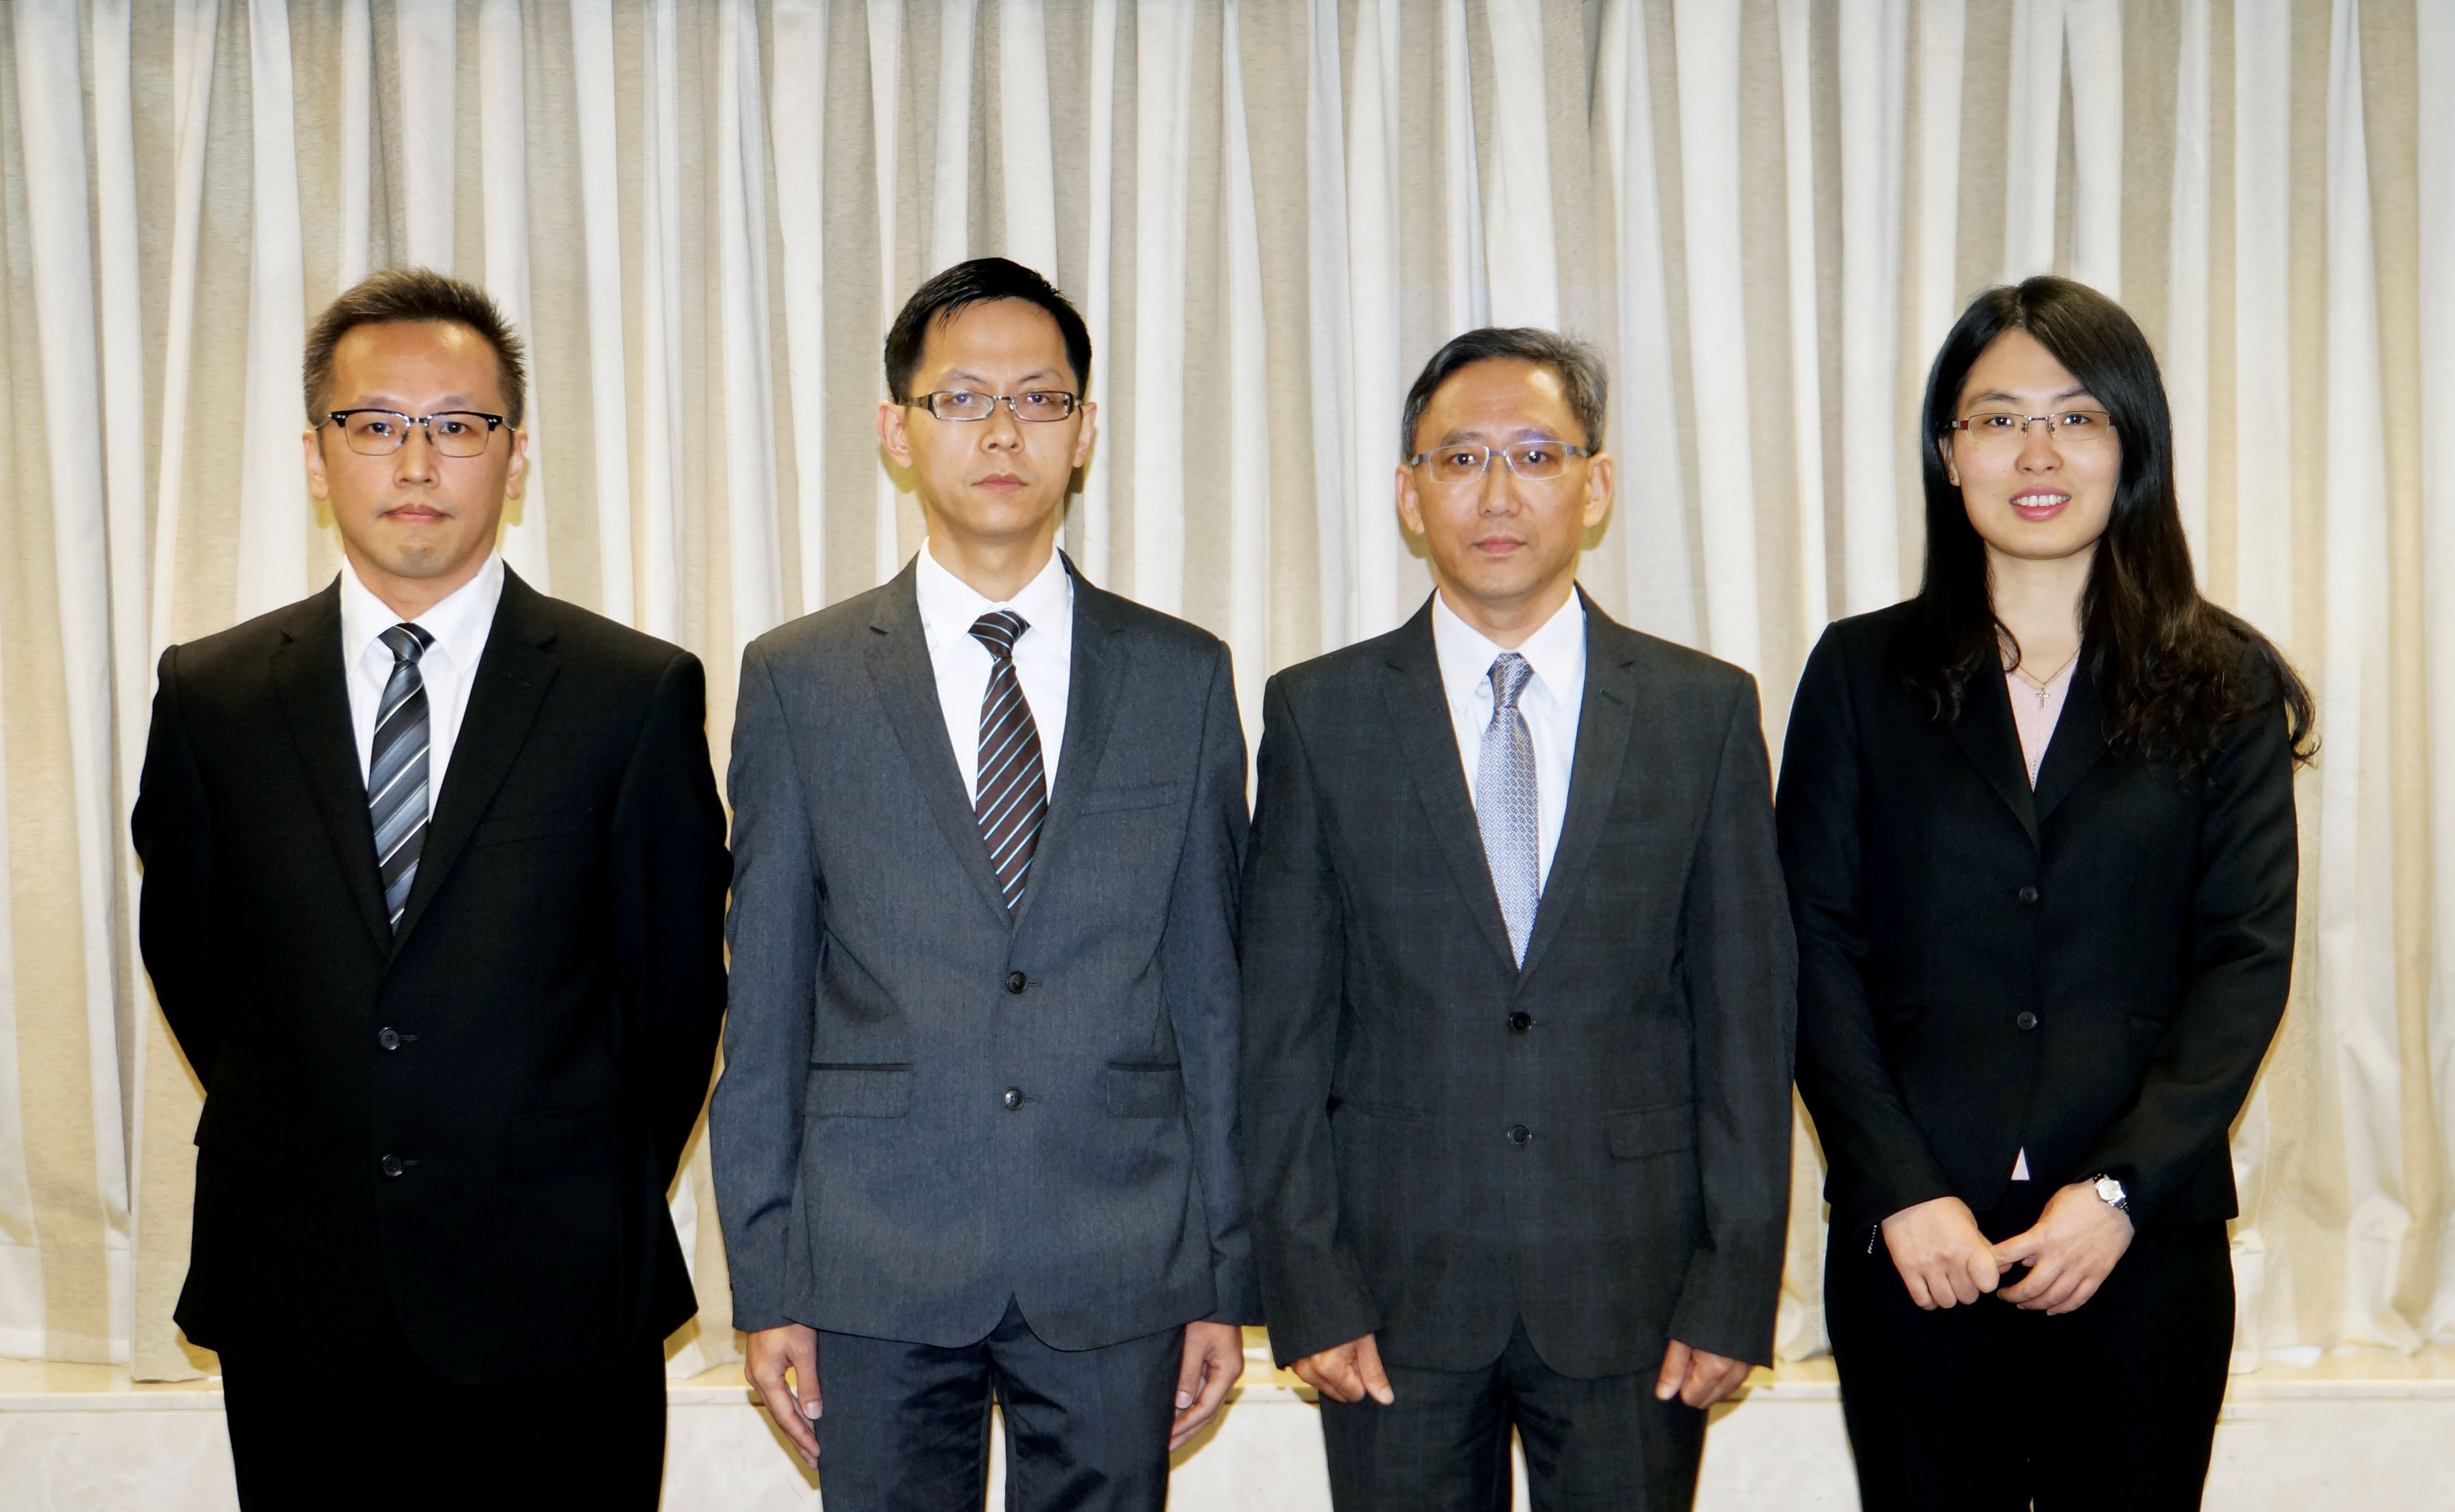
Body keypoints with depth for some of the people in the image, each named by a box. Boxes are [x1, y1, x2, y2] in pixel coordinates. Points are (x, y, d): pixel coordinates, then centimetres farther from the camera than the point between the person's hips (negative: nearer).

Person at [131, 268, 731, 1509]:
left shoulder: (641, 695, -4)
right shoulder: (211, 696, 3)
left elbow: (676, 985, 2)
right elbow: (186, 955, 13)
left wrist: (596, 1206, 8)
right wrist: (300, 1153, 13)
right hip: (295, 1303, 2)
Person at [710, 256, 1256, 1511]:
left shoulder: (1183, 678, 5)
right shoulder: (799, 681, 3)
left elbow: (1212, 985, 6)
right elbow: (764, 1005, 3)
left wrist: (1227, 1272, 4)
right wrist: (765, 1284, 0)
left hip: (1119, 1267, 1)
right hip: (877, 1270, 0)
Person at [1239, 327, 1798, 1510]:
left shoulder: (1706, 713, 2)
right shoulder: (1319, 715, 1)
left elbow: (1746, 1014, 2)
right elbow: (1282, 1024, 0)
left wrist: (1737, 1288, -2)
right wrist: (1307, 1288, -5)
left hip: (1632, 1287, 0)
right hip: (1395, 1287, 0)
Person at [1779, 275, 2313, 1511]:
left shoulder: (2224, 687, 5)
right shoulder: (1863, 674, 6)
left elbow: (2248, 958, 0)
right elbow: (1815, 947, 1)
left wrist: (2120, 1187, -11)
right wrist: (1901, 1189, -9)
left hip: (2143, 1237, 0)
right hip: (1912, 1239, 0)